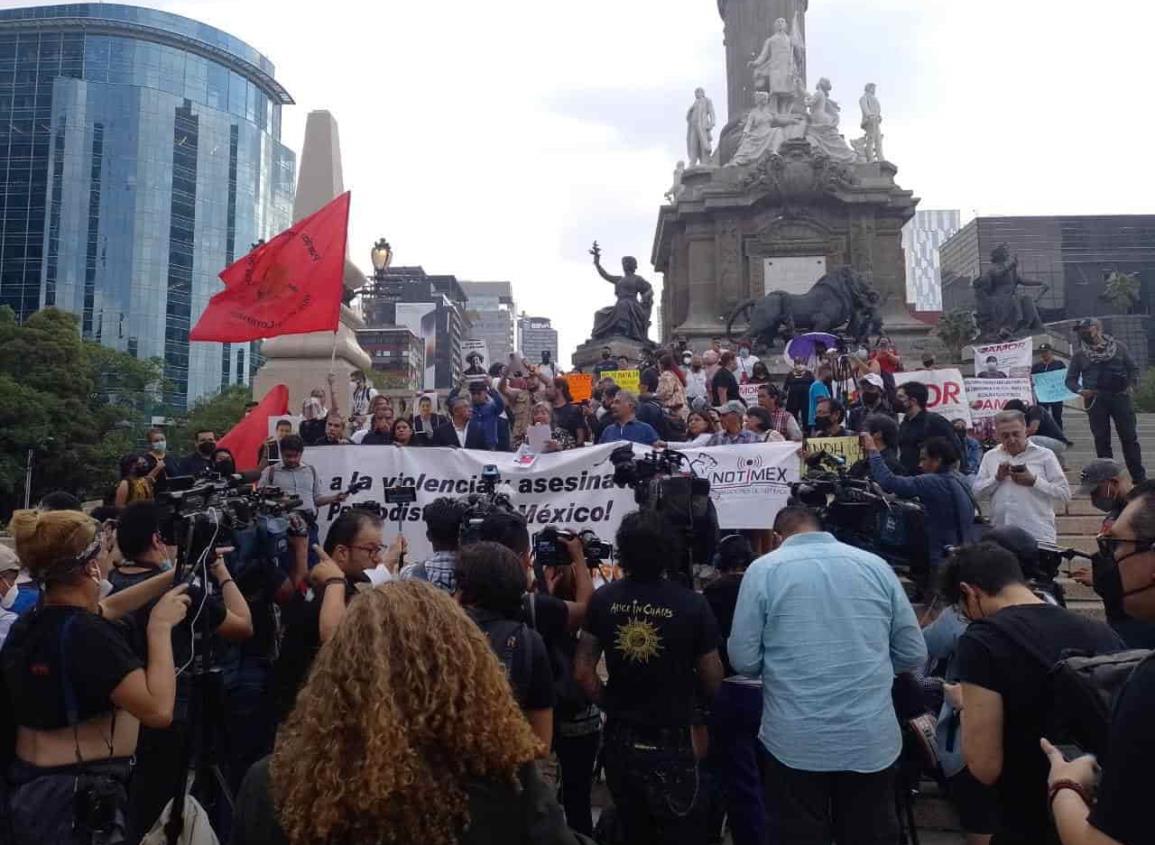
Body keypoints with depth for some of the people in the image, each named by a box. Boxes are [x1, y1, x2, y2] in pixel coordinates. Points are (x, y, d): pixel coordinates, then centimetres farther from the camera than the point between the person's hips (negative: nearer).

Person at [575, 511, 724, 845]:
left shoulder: (603, 599, -7)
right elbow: (712, 683, -7)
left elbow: (583, 672, -4)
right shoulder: (691, 604, -16)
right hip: (670, 744, -3)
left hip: (620, 740, 4)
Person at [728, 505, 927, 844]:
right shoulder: (877, 565, 4)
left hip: (796, 743, -2)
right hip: (872, 740, 3)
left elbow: (743, 659, -6)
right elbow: (914, 654, 7)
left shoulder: (764, 569, -5)